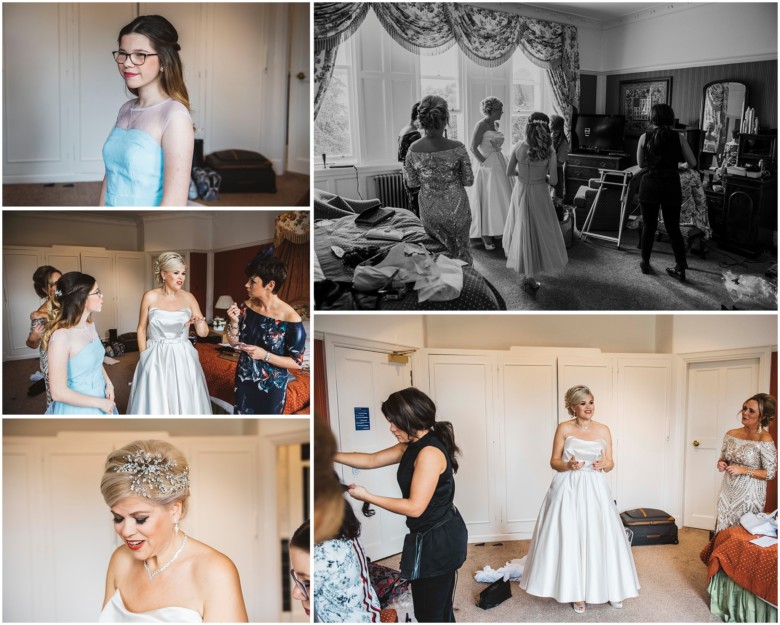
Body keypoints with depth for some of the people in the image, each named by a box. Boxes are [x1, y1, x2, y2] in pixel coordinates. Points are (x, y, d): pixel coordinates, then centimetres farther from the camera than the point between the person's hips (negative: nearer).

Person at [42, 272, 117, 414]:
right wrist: (100, 403, -17)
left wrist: (108, 384, -1)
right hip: (77, 409, -7)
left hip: (100, 398, 7)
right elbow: (58, 392, -23)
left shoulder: (90, 324, -1)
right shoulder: (61, 336, -24)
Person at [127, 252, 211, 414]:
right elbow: (142, 329, 2)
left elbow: (204, 333, 1)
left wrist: (199, 322, -21)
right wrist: (145, 358, -2)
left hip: (183, 359, 2)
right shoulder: (150, 297, -5)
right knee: (156, 405, 2)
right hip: (156, 359, -2)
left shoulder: (188, 298, 0)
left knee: (185, 403, 5)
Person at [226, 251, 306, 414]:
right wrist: (234, 321, -15)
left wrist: (265, 355, -27)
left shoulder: (290, 318, -23)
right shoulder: (247, 306, -7)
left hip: (271, 385, -5)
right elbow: (234, 342, 3)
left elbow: (297, 362, -17)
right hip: (244, 378, 5)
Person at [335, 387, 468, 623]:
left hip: (438, 540, -10)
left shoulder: (430, 453, -24)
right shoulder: (412, 446, 7)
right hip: (429, 536, 10)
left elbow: (415, 507, -24)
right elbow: (372, 460, 15)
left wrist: (366, 496, -17)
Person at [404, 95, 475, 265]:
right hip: (456, 210, -2)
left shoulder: (414, 149, -12)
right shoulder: (457, 148, -17)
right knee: (461, 252, 18)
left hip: (429, 212, 2)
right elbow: (468, 181, -8)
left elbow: (412, 183, -1)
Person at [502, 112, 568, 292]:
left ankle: (525, 270, 28)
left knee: (522, 228, 19)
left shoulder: (518, 147, -11)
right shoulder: (549, 151, -15)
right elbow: (553, 180, -12)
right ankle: (529, 277, 14)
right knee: (539, 230, 12)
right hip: (539, 194, -2)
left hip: (521, 191, 2)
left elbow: (509, 172, -1)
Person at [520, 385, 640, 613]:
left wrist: (604, 464, -15)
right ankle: (576, 592, 12)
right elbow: (554, 461, -1)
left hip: (595, 489, 2)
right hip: (568, 489, -2)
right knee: (570, 539, -1)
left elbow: (610, 464, 7)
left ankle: (610, 588, 20)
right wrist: (568, 465, -20)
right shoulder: (564, 428, -3)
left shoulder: (603, 430, 4)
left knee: (601, 537, 3)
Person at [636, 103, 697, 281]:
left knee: (648, 226, 11)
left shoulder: (645, 137, -3)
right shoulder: (678, 137, -4)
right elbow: (692, 163, -1)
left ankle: (645, 263, 20)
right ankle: (680, 268, 8)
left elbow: (640, 163, 7)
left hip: (649, 185, 0)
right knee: (673, 227, 9)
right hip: (671, 186, 0)